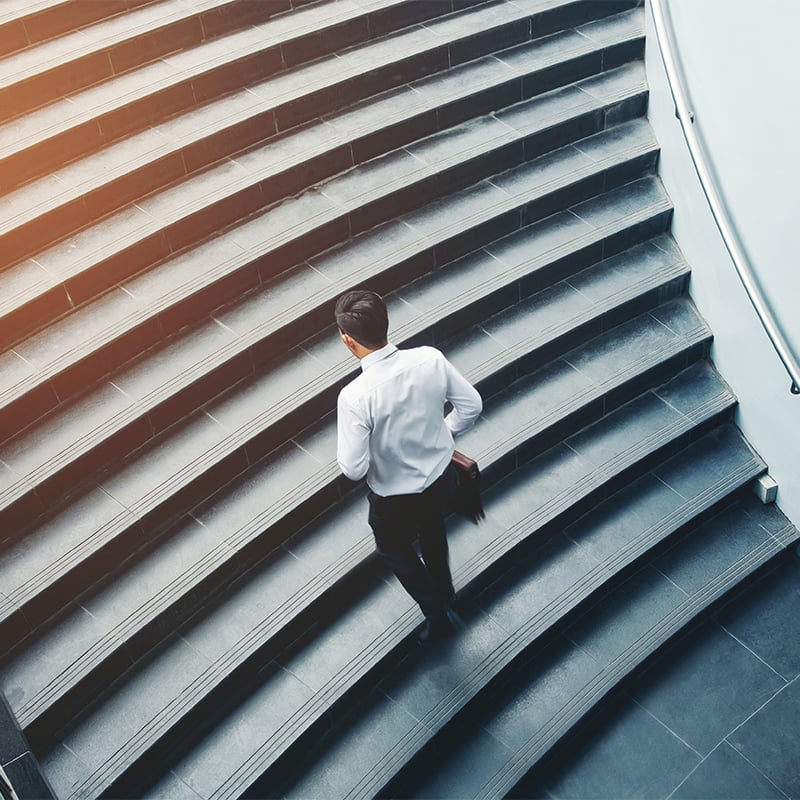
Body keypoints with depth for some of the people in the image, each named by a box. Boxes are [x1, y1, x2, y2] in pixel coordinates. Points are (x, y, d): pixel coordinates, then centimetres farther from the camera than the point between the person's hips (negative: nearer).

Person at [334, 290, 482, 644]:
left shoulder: (355, 396, -35)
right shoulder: (430, 358, -21)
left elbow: (353, 468, -27)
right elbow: (471, 405, -7)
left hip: (396, 495, -5)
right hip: (440, 473, 5)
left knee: (394, 548, 29)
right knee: (432, 532, 36)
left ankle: (438, 614, 40)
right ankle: (445, 594, 61)